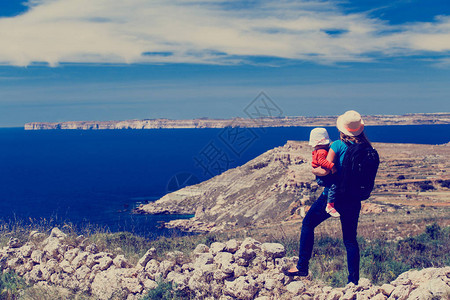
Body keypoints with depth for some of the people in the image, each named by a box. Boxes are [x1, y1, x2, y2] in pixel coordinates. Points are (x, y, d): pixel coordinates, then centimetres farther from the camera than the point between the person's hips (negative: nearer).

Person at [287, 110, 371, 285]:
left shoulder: (338, 145, -14)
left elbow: (325, 171, -20)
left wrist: (313, 170, -2)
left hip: (333, 196, -4)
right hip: (353, 200, 4)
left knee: (308, 224, 14)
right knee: (350, 239, 14)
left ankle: (302, 267, 15)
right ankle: (354, 281, 15)